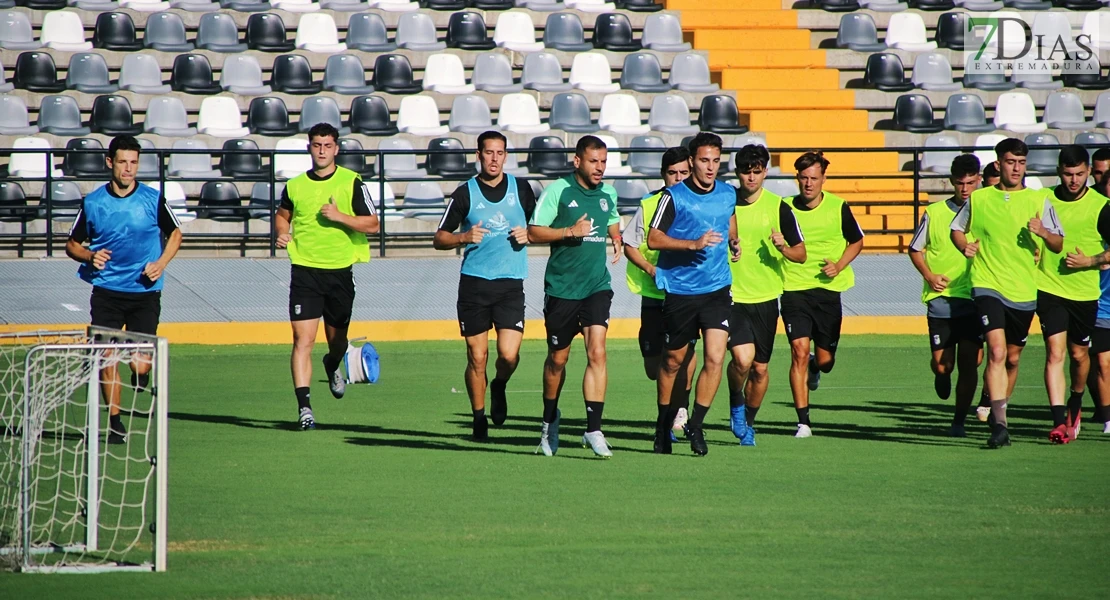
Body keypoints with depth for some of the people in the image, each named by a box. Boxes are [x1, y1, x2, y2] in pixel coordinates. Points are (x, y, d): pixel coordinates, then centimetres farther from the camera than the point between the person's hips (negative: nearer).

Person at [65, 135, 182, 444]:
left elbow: (175, 234, 14)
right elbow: (72, 244, 10)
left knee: (140, 364, -9)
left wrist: (161, 263, -3)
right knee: (106, 358, -4)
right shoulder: (92, 203, 0)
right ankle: (115, 422, 13)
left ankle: (141, 372, 29)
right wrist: (89, 256, -12)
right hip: (106, 291, 1)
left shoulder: (153, 200, -1)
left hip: (144, 293, -1)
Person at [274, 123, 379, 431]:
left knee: (337, 339, 14)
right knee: (303, 339, -12)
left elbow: (372, 224, -4)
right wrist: (282, 233, 3)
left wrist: (339, 216, -17)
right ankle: (304, 406, -13)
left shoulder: (352, 183, -1)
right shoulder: (295, 185, 5)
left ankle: (332, 366, 50)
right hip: (304, 270, 0)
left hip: (340, 270, 0)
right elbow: (282, 214, 24)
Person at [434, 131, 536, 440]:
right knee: (477, 357, 1)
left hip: (510, 283, 0)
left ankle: (499, 387, 21)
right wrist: (464, 237, -14)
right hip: (474, 281, 0)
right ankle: (479, 419, 16)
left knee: (508, 354, -12)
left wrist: (528, 235, -4)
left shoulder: (521, 189, 6)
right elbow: (439, 238, 5)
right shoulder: (465, 193, 2)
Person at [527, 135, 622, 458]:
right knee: (558, 359, 10)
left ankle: (593, 430, -16)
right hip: (561, 287, -3)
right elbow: (533, 232, -8)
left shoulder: (608, 194, 9)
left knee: (597, 352, -14)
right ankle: (550, 421, 33)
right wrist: (570, 231, -19)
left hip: (597, 286, 3)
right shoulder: (557, 191, -6)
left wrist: (617, 241, 8)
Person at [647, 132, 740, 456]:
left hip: (717, 290, 3)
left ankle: (696, 425, -1)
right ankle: (664, 426, 28)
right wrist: (693, 243, -22)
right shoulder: (674, 196, -9)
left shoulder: (728, 194, 6)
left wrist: (732, 241, 10)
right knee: (673, 360, 10)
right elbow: (653, 238, -13)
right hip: (680, 291, -3)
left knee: (715, 357, -13)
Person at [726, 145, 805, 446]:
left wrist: (783, 247, -18)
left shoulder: (778, 207, -1)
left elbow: (801, 254, 2)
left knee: (760, 368, 7)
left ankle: (747, 422, 29)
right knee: (742, 357, -20)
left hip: (765, 297, 1)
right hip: (731, 295, -1)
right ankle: (735, 402, 10)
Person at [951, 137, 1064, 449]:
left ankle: (998, 410, 36)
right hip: (988, 284, -2)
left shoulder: (1038, 200, 3)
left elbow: (1059, 244, 4)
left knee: (1012, 358, 14)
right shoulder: (978, 199, 3)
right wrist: (965, 246, -2)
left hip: (1024, 291, 2)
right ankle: (1000, 423, -24)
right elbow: (956, 228, 19)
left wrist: (1043, 232, -18)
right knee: (997, 352, -19)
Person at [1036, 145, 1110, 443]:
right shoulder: (1043, 200, 2)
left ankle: (1075, 405, 41)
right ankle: (1059, 421, -18)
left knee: (1079, 354, 13)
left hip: (1085, 292, 0)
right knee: (1055, 352, -13)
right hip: (1049, 288, 0)